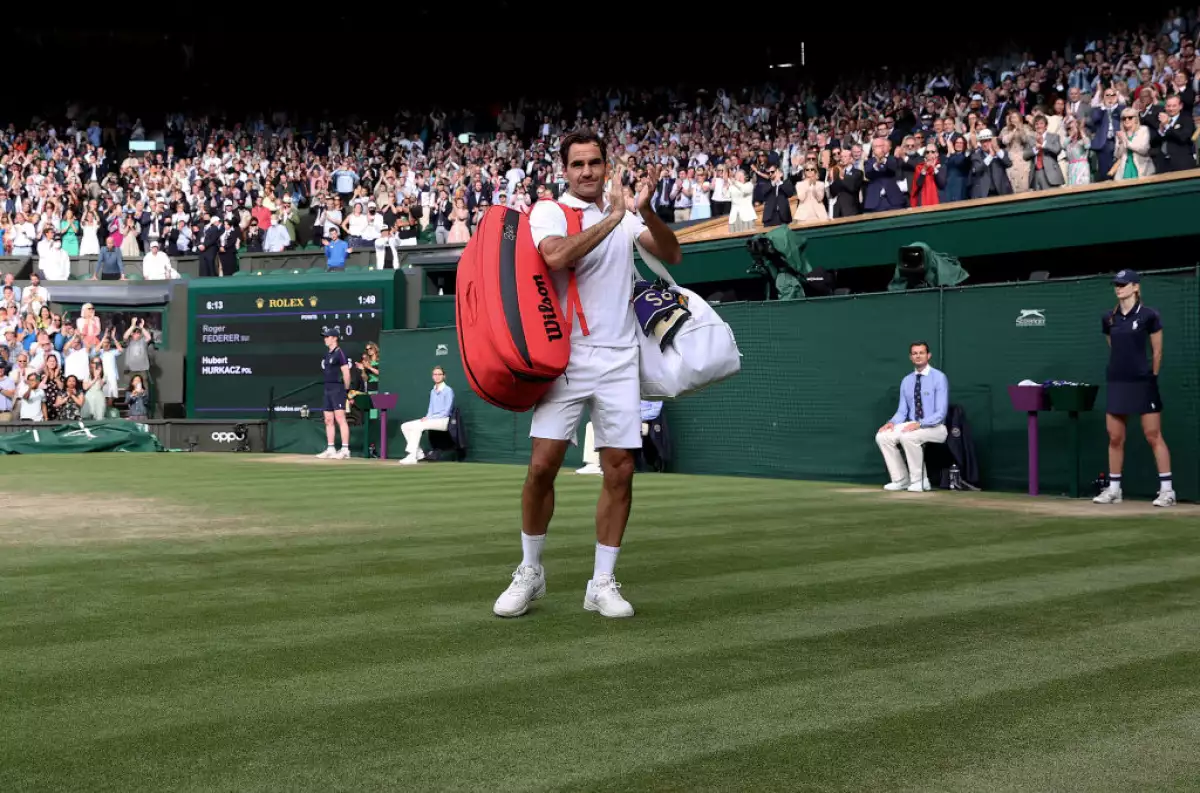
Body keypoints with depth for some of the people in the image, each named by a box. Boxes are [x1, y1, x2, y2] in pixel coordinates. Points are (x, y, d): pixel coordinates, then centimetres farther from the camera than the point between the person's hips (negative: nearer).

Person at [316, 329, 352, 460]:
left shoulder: (339, 353, -10)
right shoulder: (327, 353, 17)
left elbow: (346, 372, -14)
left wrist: (346, 388, -8)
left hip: (337, 389, -9)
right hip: (328, 389, 9)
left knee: (340, 419, -13)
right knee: (328, 420, 9)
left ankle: (345, 450, -15)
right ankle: (330, 449, 14)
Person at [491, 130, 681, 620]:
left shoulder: (624, 215, 11)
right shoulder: (548, 212, 0)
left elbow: (671, 255, -1)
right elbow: (556, 256, -22)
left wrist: (645, 210, -16)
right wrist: (613, 217, -22)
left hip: (619, 359, 3)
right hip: (566, 356, -3)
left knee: (620, 470, 0)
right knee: (542, 466, -8)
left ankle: (602, 583, 12)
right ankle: (529, 572, 13)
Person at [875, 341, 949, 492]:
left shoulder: (939, 378, -10)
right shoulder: (906, 381, 9)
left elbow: (940, 413, -17)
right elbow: (902, 411, 9)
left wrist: (920, 424, -29)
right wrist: (892, 422, -13)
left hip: (934, 428, -6)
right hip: (912, 425, 7)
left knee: (908, 436, -35)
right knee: (882, 436, -14)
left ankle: (919, 480, -18)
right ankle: (901, 480, -5)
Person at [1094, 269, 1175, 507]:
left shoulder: (1149, 315, -7)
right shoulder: (1109, 318, 7)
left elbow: (1157, 351, -1)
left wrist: (1151, 378, 2)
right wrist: (1122, 369, 13)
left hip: (1143, 383, -5)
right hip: (1117, 383, 5)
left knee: (1153, 436, -4)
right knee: (1115, 438, 6)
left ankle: (1166, 490, 0)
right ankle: (1113, 489, 14)